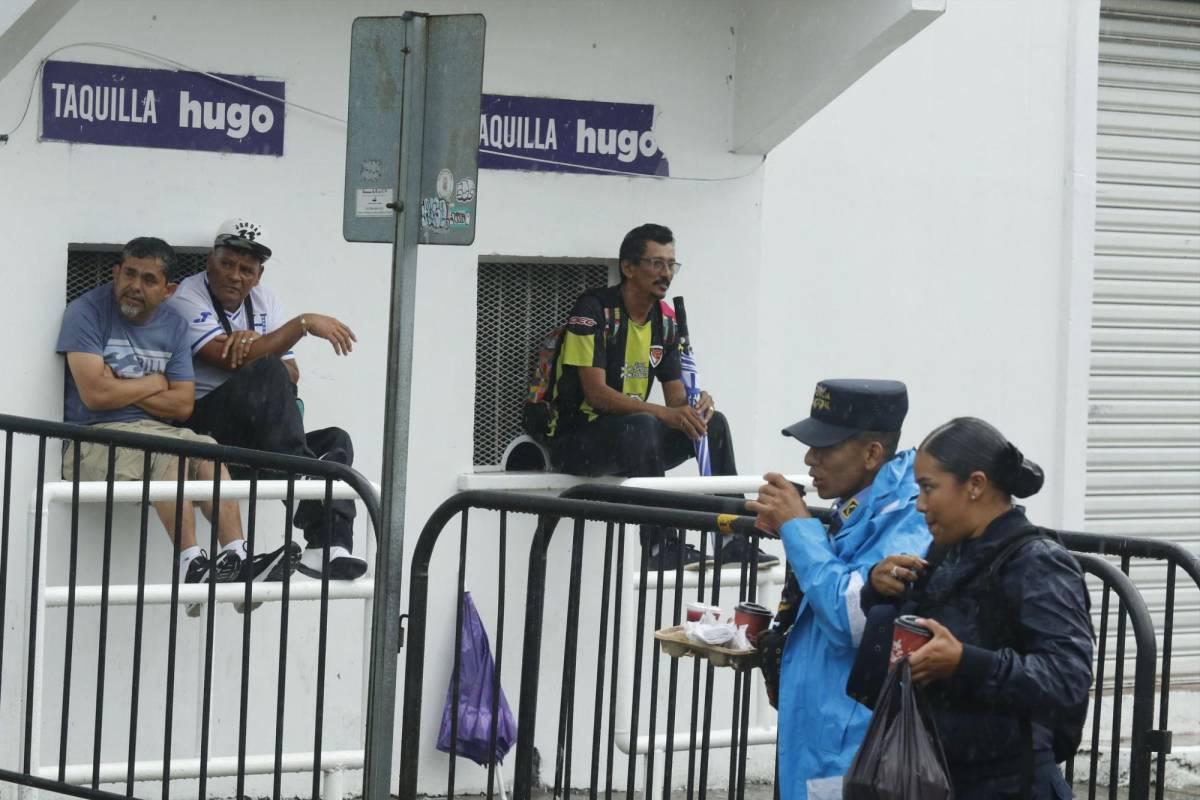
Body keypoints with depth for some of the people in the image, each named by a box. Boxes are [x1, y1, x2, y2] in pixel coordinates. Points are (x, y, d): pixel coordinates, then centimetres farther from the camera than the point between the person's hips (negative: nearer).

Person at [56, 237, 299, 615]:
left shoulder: (173, 327, 12)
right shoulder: (87, 312, -5)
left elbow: (183, 405, 3)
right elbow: (95, 393, -17)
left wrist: (122, 389, -7)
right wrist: (154, 383, -3)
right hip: (93, 440, -6)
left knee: (208, 450, -23)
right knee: (171, 449, -32)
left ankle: (235, 557, -35)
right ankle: (191, 564, -41)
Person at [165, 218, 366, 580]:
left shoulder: (264, 300, 18)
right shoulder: (188, 298, -4)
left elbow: (292, 373, 10)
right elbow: (233, 363, -19)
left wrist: (254, 345, -12)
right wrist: (304, 323, -19)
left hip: (253, 438, 7)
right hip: (202, 425, -7)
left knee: (335, 440, -17)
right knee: (265, 373, -31)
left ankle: (328, 547, -35)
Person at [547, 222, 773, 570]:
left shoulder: (665, 320, 7)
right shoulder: (594, 310, -16)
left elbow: (676, 396, 7)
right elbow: (596, 393, -24)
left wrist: (696, 403, -18)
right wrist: (662, 413, -33)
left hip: (633, 438, 7)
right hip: (576, 439, -7)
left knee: (714, 422, -9)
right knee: (642, 426, -36)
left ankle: (733, 541, -8)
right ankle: (660, 547, -31)